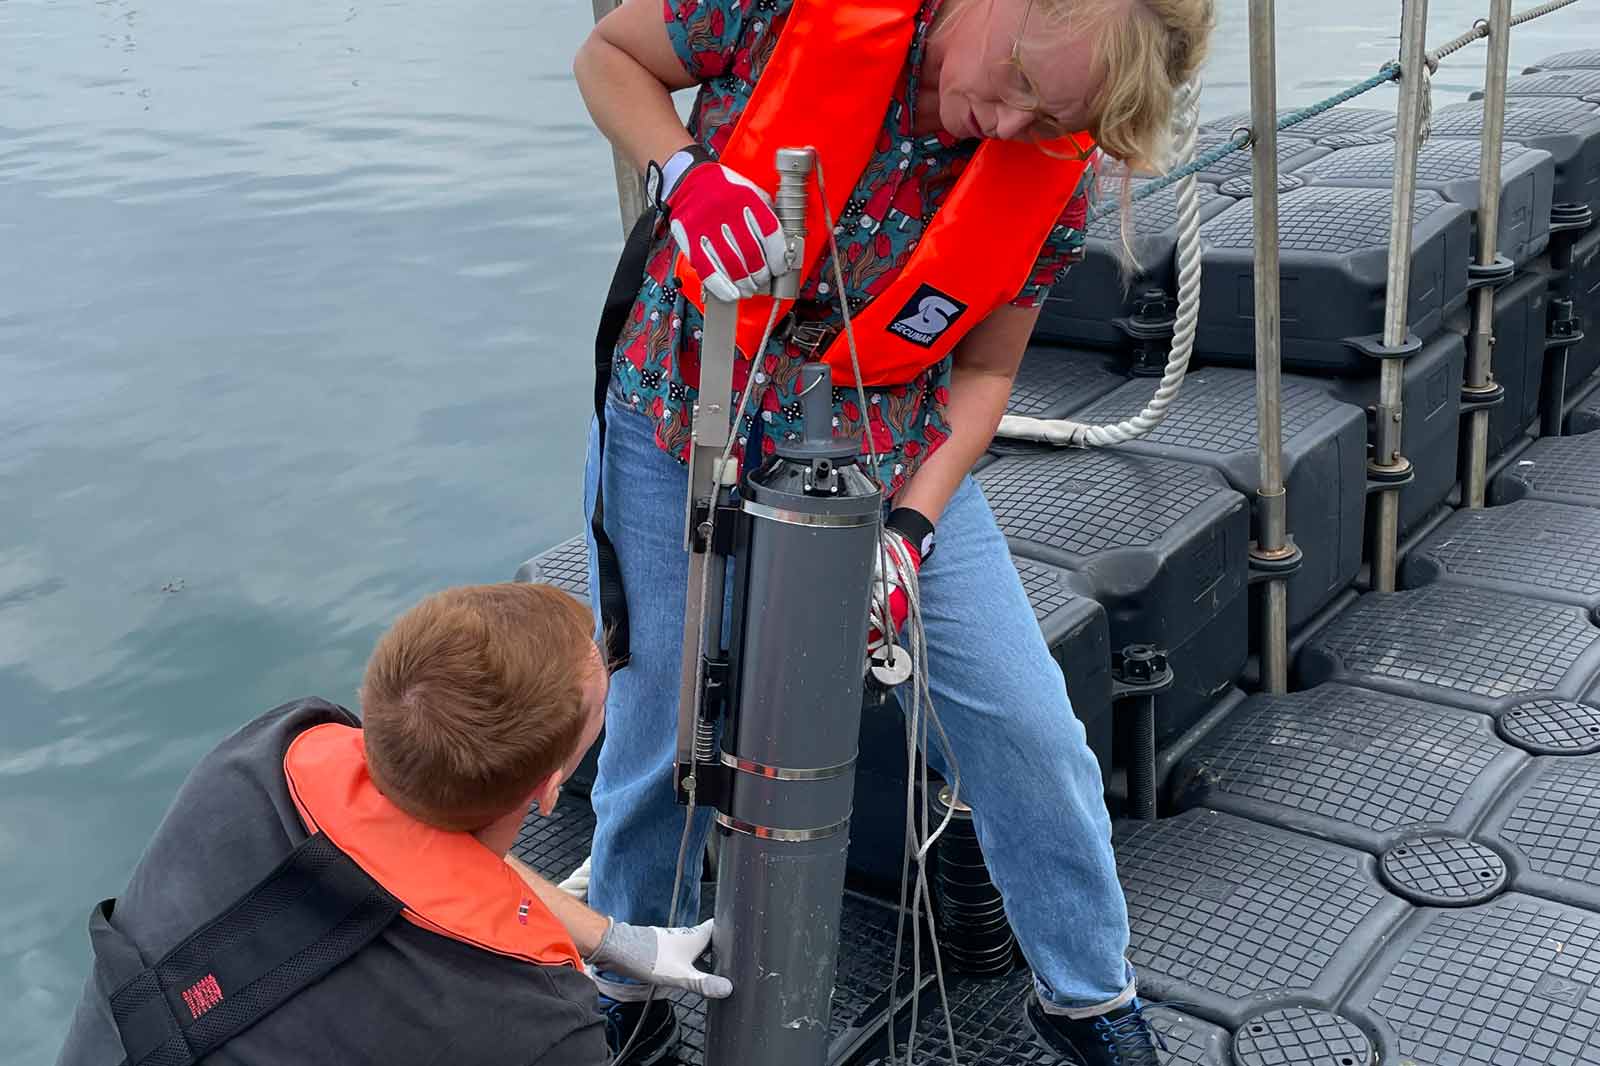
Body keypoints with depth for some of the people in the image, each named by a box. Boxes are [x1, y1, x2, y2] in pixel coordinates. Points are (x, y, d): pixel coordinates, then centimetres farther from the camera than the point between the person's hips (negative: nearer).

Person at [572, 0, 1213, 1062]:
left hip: (889, 458, 2)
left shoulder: (1053, 175, -15)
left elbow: (984, 370, -3)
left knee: (1029, 724, 0)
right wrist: (684, 172, -25)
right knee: (660, 732, 7)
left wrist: (913, 522, -17)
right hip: (683, 422, -1)